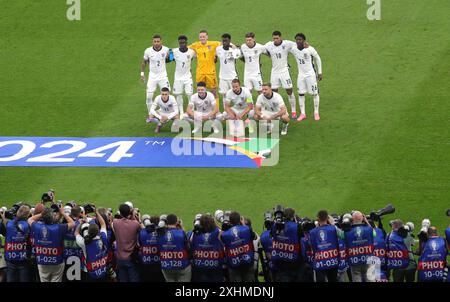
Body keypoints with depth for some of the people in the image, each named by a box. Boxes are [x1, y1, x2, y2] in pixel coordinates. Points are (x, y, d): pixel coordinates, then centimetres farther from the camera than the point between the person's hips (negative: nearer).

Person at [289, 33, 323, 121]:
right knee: (301, 93, 3)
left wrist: (319, 73, 0)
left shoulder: (310, 49, -18)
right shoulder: (293, 49, -8)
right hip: (301, 74, 4)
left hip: (310, 74, -4)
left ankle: (316, 113, 14)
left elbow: (318, 59, -3)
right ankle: (302, 113, 11)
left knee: (314, 93, 2)